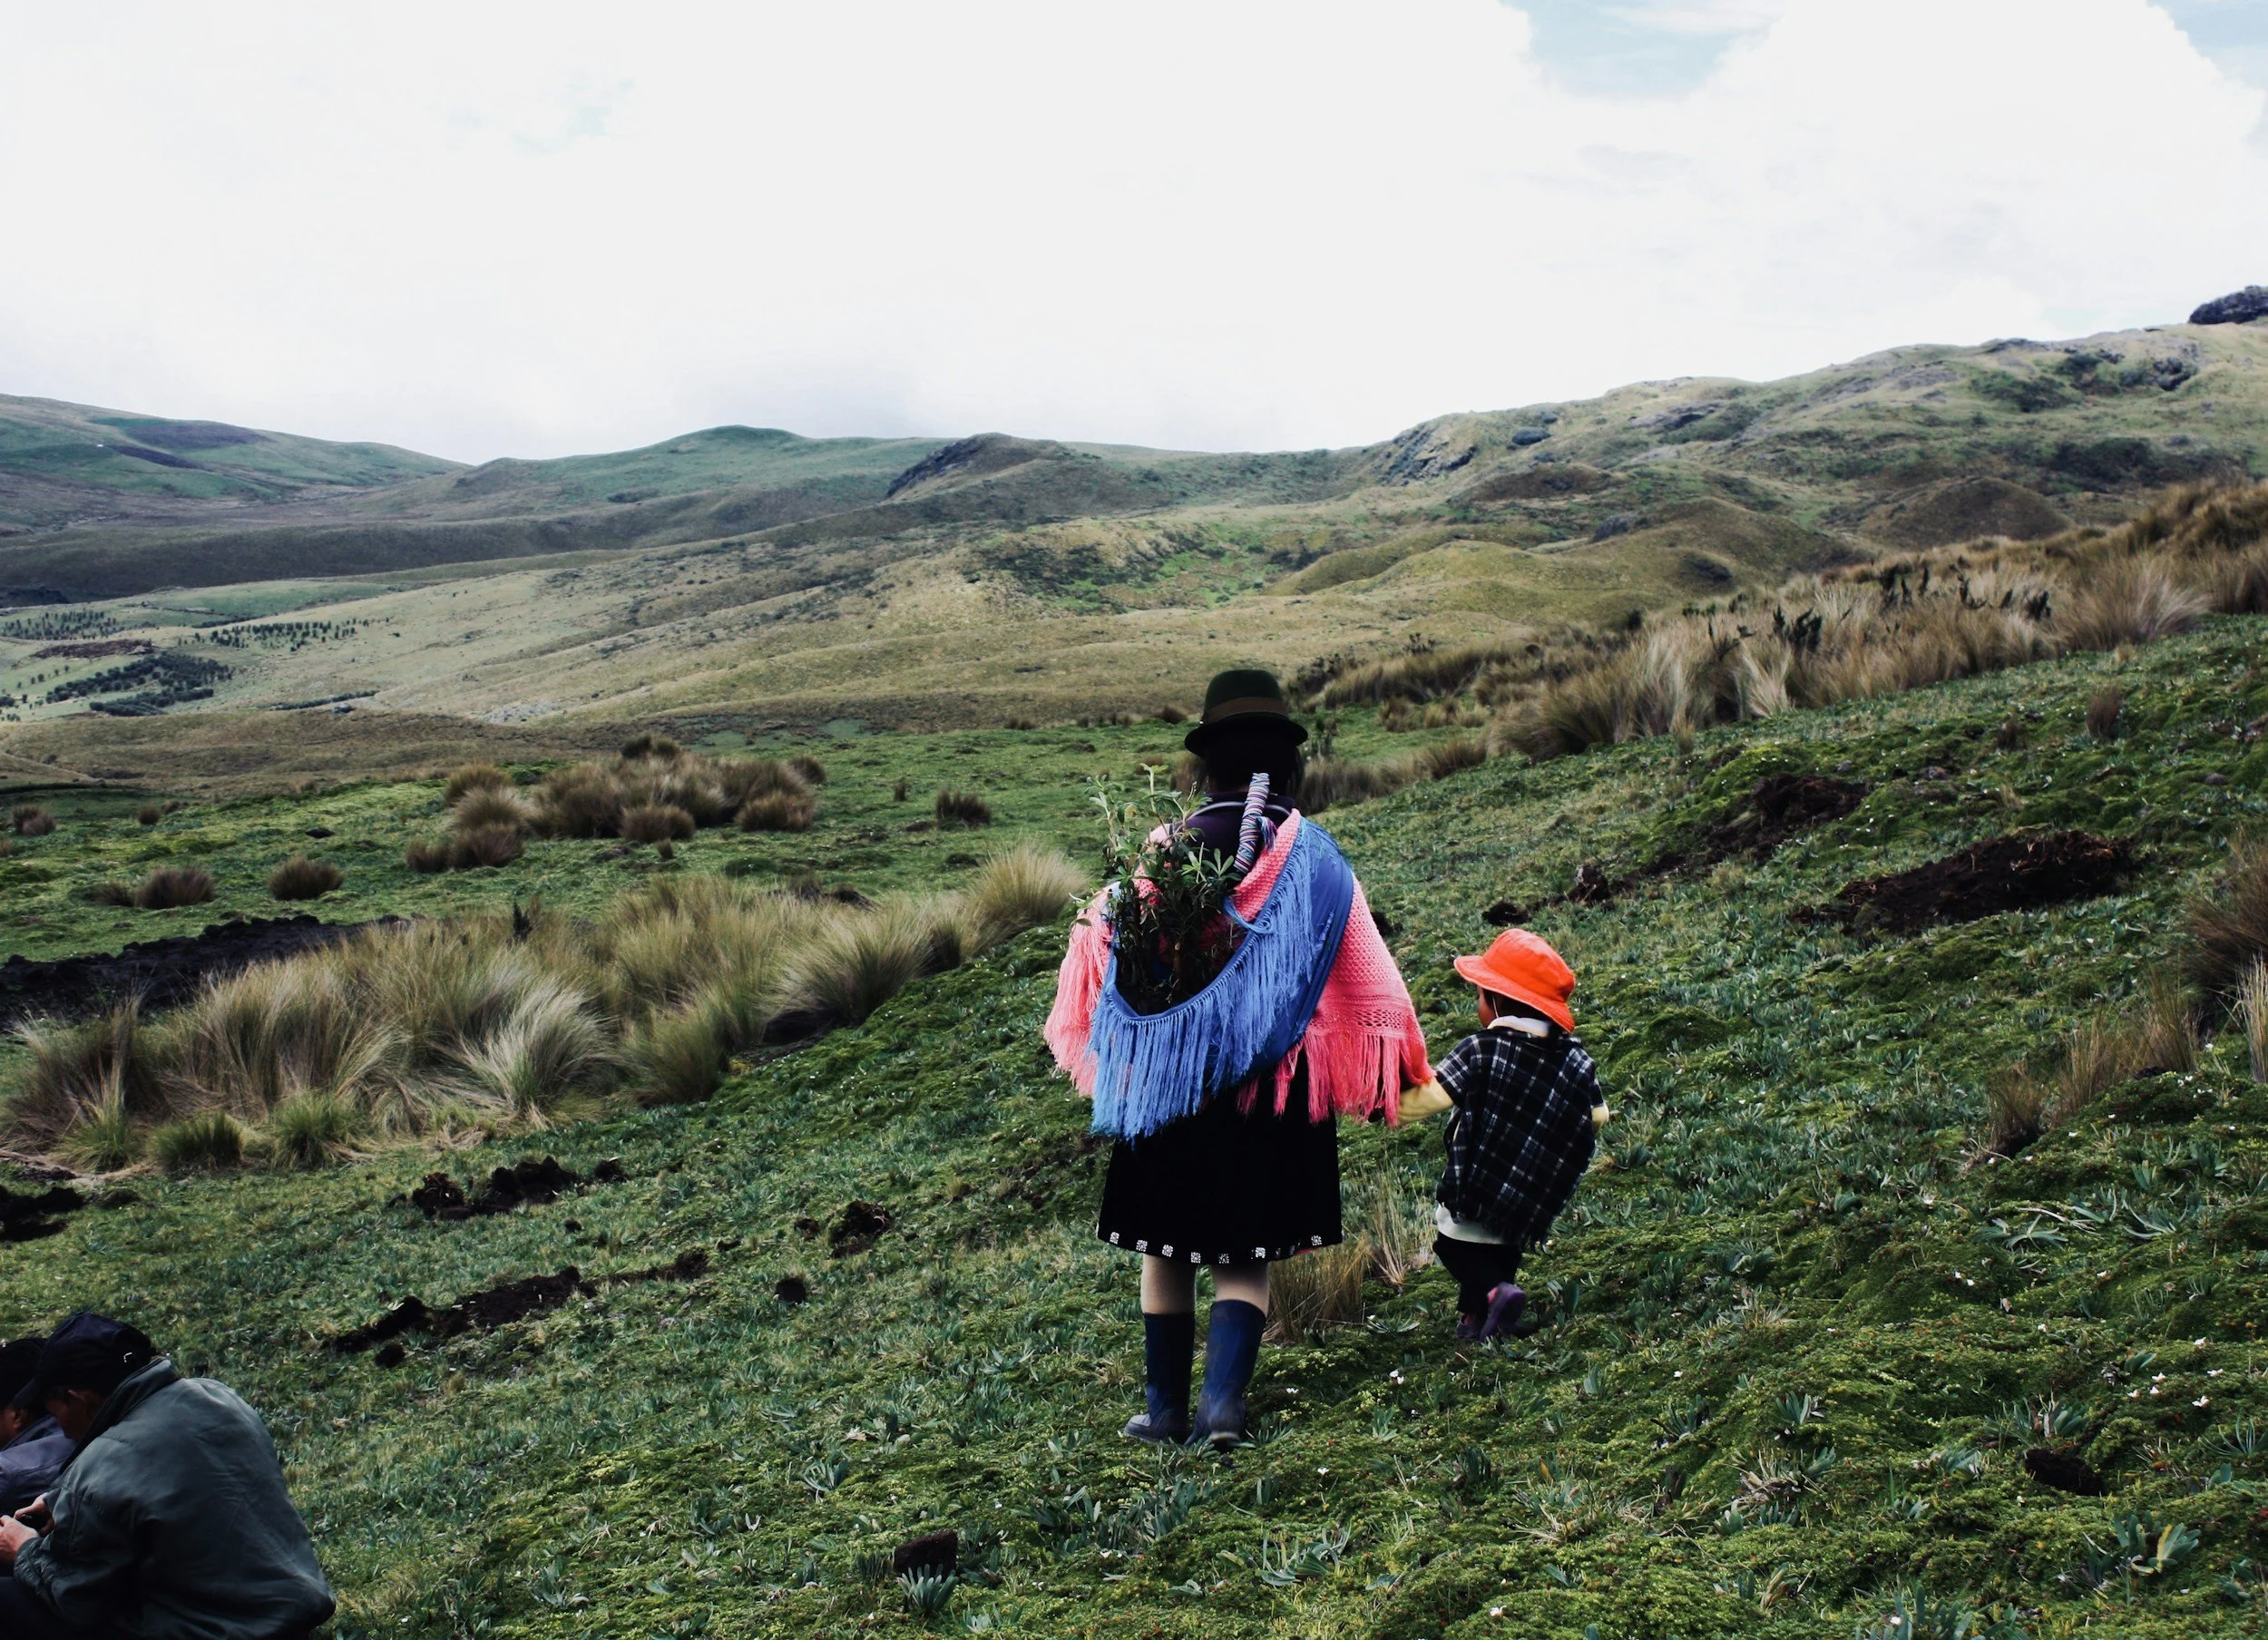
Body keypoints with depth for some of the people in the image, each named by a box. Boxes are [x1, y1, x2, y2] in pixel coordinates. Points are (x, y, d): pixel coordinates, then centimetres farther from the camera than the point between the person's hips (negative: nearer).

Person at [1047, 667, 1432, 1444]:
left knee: (1167, 1249, 13)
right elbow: (1364, 978, -4)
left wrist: (1117, 1063, 20)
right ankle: (1223, 1400, -8)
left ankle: (1164, 1406, 18)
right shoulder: (1313, 857, -5)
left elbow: (1106, 953, 5)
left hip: (1170, 1080, 1)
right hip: (1274, 1083, 0)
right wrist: (1391, 1069, 7)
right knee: (1245, 1255, 7)